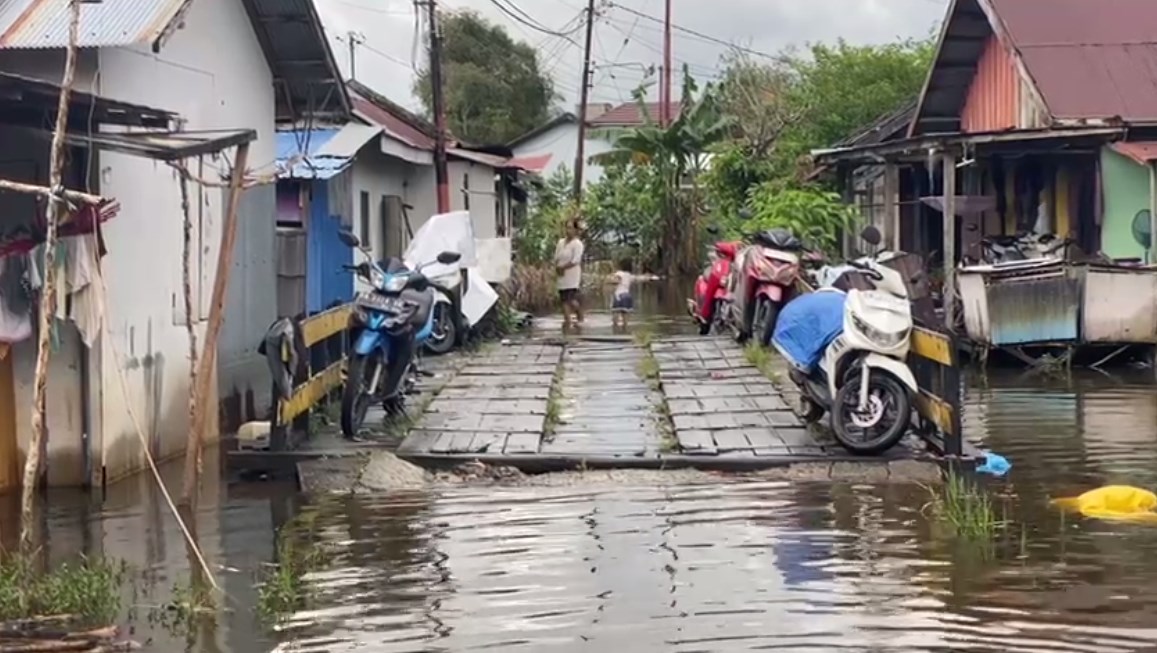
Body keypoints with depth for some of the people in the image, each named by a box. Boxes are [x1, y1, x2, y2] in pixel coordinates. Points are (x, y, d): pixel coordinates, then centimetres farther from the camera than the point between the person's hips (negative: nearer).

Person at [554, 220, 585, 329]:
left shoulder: (577, 244, -8)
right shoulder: (561, 242, 13)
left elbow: (575, 261, -15)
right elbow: (556, 258, 13)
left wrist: (563, 267, -14)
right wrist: (558, 268, -6)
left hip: (572, 276, -7)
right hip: (562, 275, 7)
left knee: (571, 299, -13)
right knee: (564, 299, 4)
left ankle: (580, 318, 7)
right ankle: (567, 320, 7)